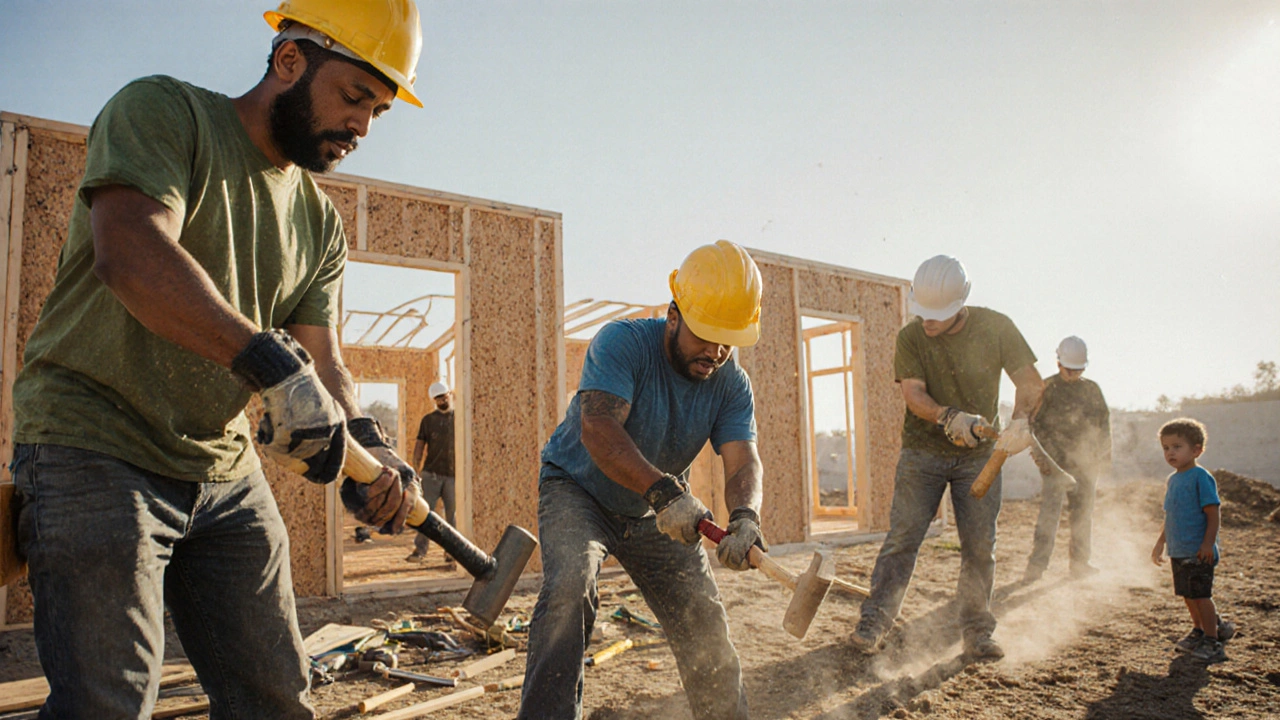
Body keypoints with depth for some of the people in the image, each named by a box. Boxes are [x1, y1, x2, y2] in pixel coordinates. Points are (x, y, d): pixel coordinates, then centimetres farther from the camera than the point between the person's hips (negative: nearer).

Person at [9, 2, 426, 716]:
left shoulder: (322, 222, 11)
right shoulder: (161, 110, -7)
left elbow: (322, 358, 3)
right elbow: (130, 255, -27)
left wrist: (363, 440, -17)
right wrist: (273, 362, -36)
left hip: (228, 475, 7)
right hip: (97, 454, -6)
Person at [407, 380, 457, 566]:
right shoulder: (428, 420, 10)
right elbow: (419, 446, 8)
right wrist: (417, 470, -3)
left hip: (453, 475, 0)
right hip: (431, 473, 0)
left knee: (453, 515, 2)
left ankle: (451, 554, 9)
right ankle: (420, 550, 2)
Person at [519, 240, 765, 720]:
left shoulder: (732, 385, -11)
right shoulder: (623, 341, -26)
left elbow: (743, 462, -22)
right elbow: (597, 428, -39)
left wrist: (745, 516, -45)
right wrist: (663, 490, -51)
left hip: (655, 513, 5)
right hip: (576, 488, -4)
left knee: (704, 622, 4)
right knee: (569, 587, -30)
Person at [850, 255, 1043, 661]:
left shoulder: (996, 328, -7)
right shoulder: (911, 337, -7)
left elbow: (1030, 380, -6)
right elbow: (913, 393, -16)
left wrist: (1021, 420, -26)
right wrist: (951, 418, -35)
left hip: (979, 455, 1)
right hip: (922, 451, -1)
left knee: (980, 545, 3)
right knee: (902, 537, -6)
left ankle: (977, 633, 16)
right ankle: (874, 623, 1)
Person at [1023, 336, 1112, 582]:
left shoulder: (1092, 390, 12)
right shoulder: (1046, 388, -1)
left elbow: (1104, 423, 17)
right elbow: (1033, 423, -4)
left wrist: (1105, 456, 13)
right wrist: (1042, 455, -14)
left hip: (1086, 465, 5)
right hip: (1055, 463, -5)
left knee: (1084, 513, 10)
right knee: (1049, 513, -11)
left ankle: (1080, 563, 22)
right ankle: (1036, 566, -10)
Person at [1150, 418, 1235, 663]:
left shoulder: (1201, 477, -13)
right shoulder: (1173, 479, 12)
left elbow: (1213, 513, -16)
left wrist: (1208, 543, -22)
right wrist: (1160, 543, 24)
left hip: (1198, 553, -8)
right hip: (1178, 551, 8)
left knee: (1200, 595, -3)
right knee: (1187, 595, 16)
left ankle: (1213, 642, 7)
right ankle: (1199, 632, 33)